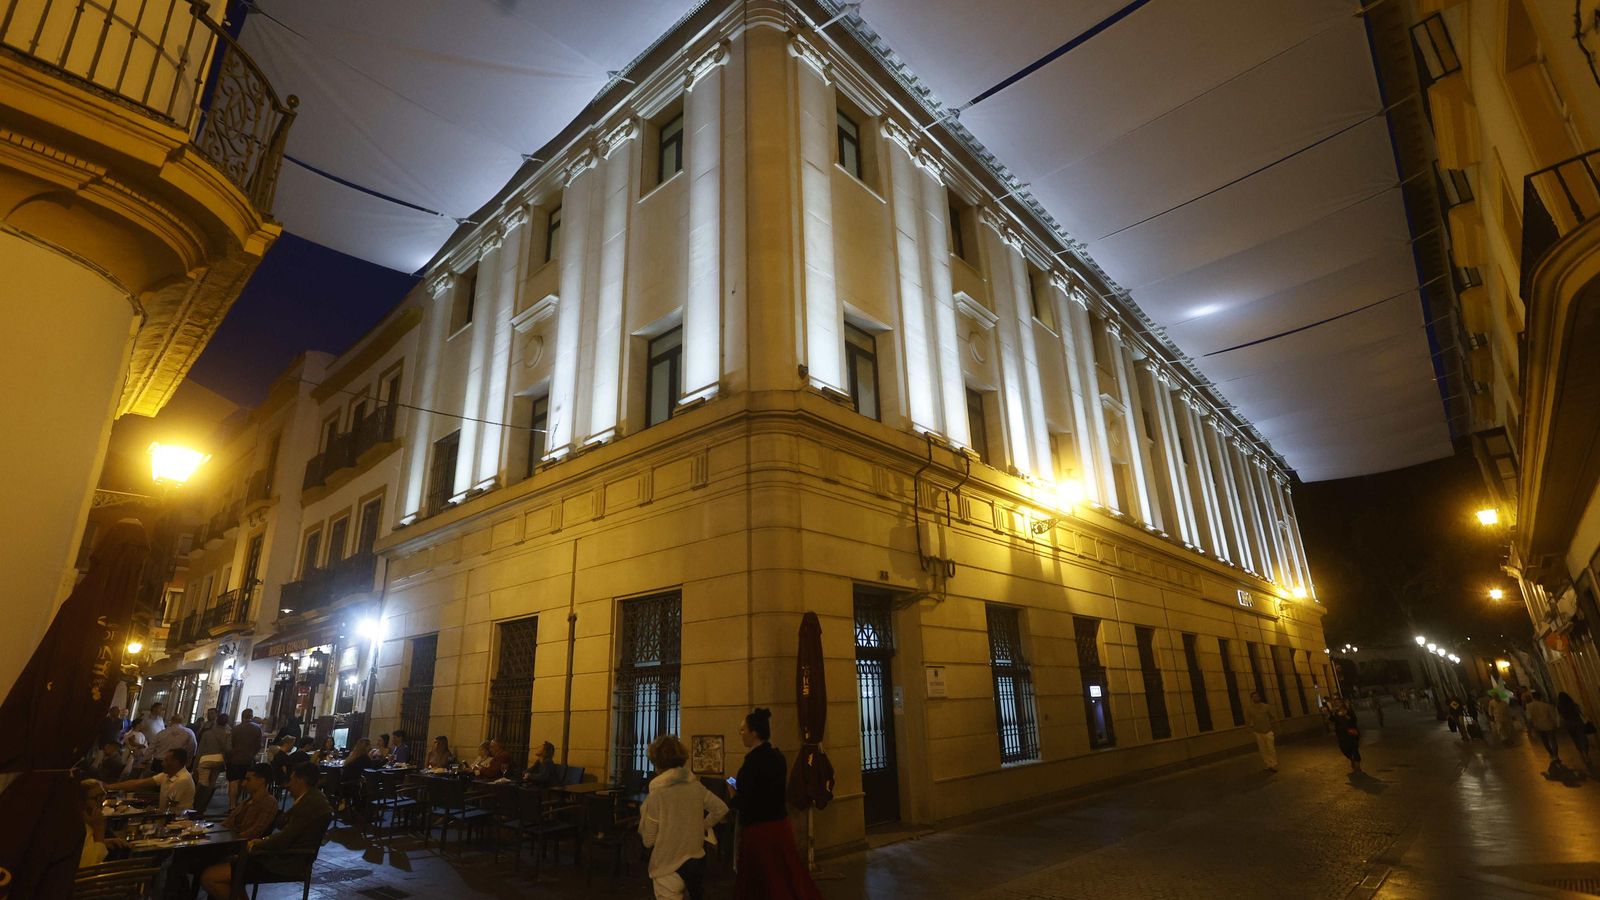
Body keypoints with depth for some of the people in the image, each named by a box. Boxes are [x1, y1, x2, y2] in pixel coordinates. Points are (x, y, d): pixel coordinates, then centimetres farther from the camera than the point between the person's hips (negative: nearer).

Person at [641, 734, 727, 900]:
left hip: (669, 868, -5)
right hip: (697, 861, 5)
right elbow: (721, 809, 5)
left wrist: (643, 819, 6)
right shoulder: (696, 786, -4)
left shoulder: (657, 794, -18)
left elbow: (649, 841, -9)